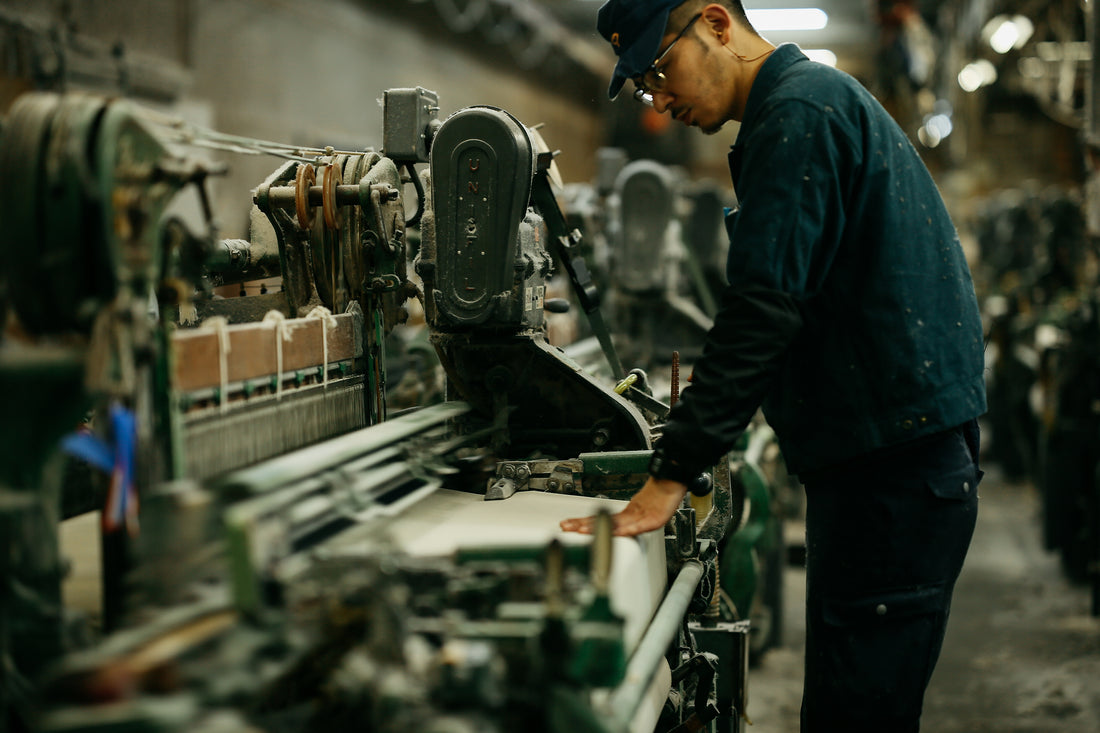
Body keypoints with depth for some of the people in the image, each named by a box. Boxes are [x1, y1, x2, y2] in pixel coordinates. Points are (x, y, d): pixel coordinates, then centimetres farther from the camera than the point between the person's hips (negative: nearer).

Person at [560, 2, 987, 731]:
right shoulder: (819, 97, 21)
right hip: (902, 456, 11)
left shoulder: (797, 109, -12)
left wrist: (671, 478, -19)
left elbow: (765, 310, -20)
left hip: (892, 470, -11)